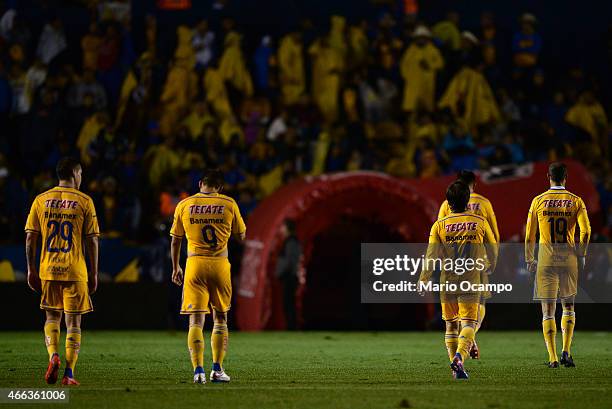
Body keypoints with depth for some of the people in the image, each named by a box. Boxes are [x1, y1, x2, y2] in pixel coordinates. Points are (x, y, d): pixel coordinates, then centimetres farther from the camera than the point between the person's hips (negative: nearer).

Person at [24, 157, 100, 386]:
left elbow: (30, 238, 3)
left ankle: (53, 355, -8)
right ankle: (69, 373, 0)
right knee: (73, 322, 6)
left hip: (48, 271, 2)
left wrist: (31, 270, 9)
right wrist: (94, 274, 3)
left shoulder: (41, 200, 5)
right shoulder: (84, 202, -2)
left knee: (52, 317, 17)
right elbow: (92, 241, -3)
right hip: (76, 272, -2)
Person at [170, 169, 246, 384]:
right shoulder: (229, 204, 1)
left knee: (196, 320, -2)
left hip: (195, 264, 0)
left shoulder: (184, 205, 4)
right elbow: (242, 235, 11)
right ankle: (217, 369, 13)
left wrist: (175, 268, 20)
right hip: (220, 264, 0)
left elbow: (175, 240, 9)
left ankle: (198, 370, -15)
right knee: (220, 318, 15)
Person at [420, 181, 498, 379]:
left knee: (451, 325, 14)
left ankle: (455, 366, 17)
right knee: (469, 323, -4)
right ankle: (459, 357, -29)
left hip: (447, 282, 1)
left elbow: (432, 255, -6)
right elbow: (492, 248, 10)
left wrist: (423, 280, 2)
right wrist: (490, 266, 30)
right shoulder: (480, 222, 1)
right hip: (471, 281, -1)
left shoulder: (439, 225, -1)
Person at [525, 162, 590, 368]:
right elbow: (586, 231, -9)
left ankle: (553, 357, -4)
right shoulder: (576, 201, 1)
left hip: (546, 258, -1)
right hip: (569, 258, 1)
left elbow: (529, 236, 2)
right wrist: (581, 255, 4)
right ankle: (566, 351, 2)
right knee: (568, 306, 16)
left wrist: (529, 259, 14)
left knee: (548, 311, 3)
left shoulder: (538, 201, 1)